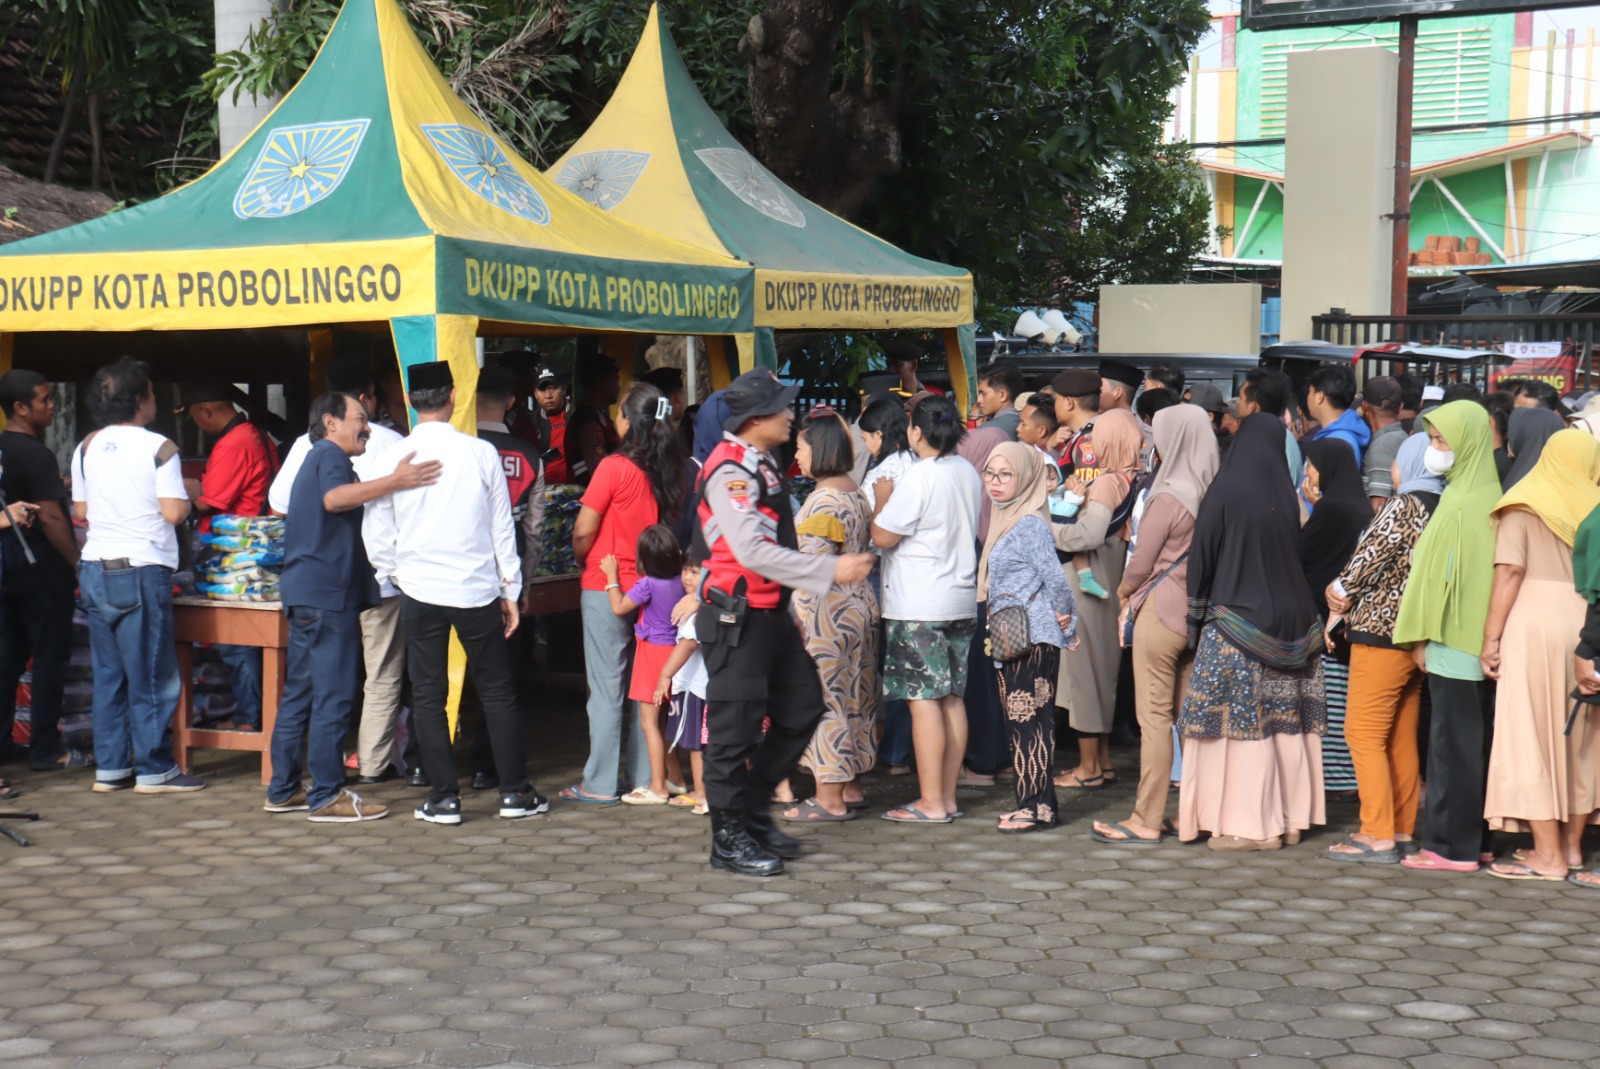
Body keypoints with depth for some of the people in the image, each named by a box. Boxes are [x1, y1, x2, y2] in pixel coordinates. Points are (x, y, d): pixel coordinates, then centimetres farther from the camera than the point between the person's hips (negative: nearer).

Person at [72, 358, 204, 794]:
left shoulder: (86, 447, 8)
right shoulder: (158, 447, -10)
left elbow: (79, 511, 15)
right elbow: (174, 512, -14)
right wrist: (188, 493, 5)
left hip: (95, 570, 6)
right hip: (142, 570, -6)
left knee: (107, 672, 12)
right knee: (151, 675, 0)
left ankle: (109, 767, 15)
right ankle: (154, 770, 4)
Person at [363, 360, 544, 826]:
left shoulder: (392, 460, -5)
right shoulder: (481, 454, -5)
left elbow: (380, 538, 1)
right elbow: (502, 527, 1)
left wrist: (389, 577, 18)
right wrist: (510, 590, 9)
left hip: (419, 592, 0)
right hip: (477, 590, 0)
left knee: (427, 695, 8)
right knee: (497, 691, 9)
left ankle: (443, 798, 8)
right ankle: (514, 793, 12)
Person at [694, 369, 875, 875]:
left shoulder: (762, 465, 15)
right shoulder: (729, 471, -17)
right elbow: (753, 552, -25)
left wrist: (790, 612, 22)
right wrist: (831, 570, -23)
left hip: (769, 612, 10)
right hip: (736, 617, -10)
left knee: (802, 707, 14)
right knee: (735, 726, -2)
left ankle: (753, 809, 25)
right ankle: (729, 838, 8)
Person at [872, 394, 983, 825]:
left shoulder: (918, 478, -16)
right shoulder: (969, 473, 10)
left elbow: (883, 536, -15)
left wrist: (881, 499, 3)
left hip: (918, 606, -8)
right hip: (961, 599, 8)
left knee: (923, 700, -5)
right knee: (952, 697, 10)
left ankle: (931, 803, -4)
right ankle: (948, 796, 15)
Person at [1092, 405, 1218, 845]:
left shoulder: (1168, 499, -15)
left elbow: (1140, 565, -8)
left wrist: (1123, 594, 13)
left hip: (1161, 611, -7)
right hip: (1198, 615, 7)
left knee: (1154, 717, -3)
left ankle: (1146, 821, -1)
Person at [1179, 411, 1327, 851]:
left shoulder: (1226, 490, -10)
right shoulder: (1286, 494, 2)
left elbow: (1203, 555, -6)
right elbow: (1298, 554, 11)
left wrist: (1197, 616, 4)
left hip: (1235, 621, -5)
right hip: (1289, 619, 5)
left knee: (1243, 719, -2)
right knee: (1285, 719, 10)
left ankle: (1251, 823, -1)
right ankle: (1290, 816, 15)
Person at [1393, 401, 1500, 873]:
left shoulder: (1459, 505, -16)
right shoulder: (1487, 495, 11)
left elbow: (1439, 572, -17)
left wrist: (1423, 634, -11)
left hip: (1454, 639, -9)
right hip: (1480, 637, 9)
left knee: (1453, 741, -4)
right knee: (1469, 739, 13)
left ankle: (1452, 846, 0)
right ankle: (1472, 838, 19)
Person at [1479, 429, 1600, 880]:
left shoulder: (1525, 504, 2)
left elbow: (1510, 570, -7)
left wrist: (1491, 635, -6)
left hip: (1534, 623, -4)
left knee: (1532, 736, -1)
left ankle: (1548, 856, -2)